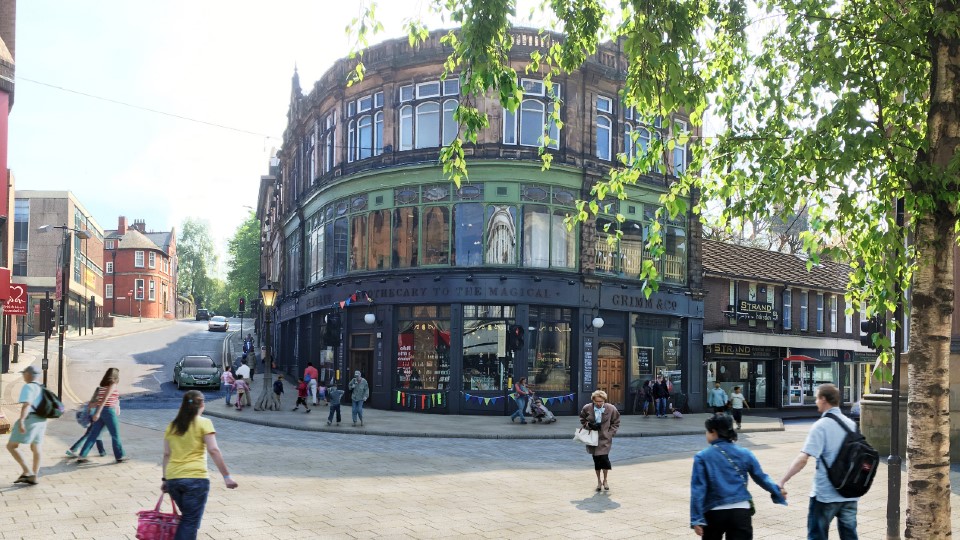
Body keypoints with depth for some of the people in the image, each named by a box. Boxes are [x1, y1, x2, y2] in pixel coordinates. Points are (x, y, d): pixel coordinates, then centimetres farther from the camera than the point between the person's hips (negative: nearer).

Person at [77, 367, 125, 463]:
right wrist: (98, 412, -24)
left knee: (93, 435, 6)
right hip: (108, 411, -8)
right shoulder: (113, 385, -10)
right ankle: (120, 456, 12)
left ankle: (82, 456, 2)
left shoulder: (103, 385, 15)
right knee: (115, 435, 5)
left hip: (100, 411, 8)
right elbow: (104, 399, -19)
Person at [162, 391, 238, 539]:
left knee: (186, 518, 22)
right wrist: (226, 476, -10)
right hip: (195, 478, -5)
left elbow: (167, 454, 12)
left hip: (172, 478, 5)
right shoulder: (204, 423, -2)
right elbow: (213, 450, -10)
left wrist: (164, 479, 18)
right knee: (191, 522, 0)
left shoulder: (172, 426, 13)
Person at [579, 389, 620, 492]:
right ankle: (599, 481, 22)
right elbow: (582, 420, 11)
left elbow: (616, 423, 5)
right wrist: (589, 426, -7)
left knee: (604, 458, -13)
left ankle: (605, 481, 8)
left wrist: (610, 433, -5)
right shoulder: (587, 408, -5)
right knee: (596, 460, 6)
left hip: (605, 438, -2)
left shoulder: (611, 409, -7)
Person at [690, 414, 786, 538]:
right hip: (741, 512, 1)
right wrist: (778, 492, 31)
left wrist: (697, 519, -7)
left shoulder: (702, 457, -5)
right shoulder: (744, 454, 3)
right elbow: (761, 477, 13)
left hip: (714, 513, -1)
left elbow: (698, 490, -8)